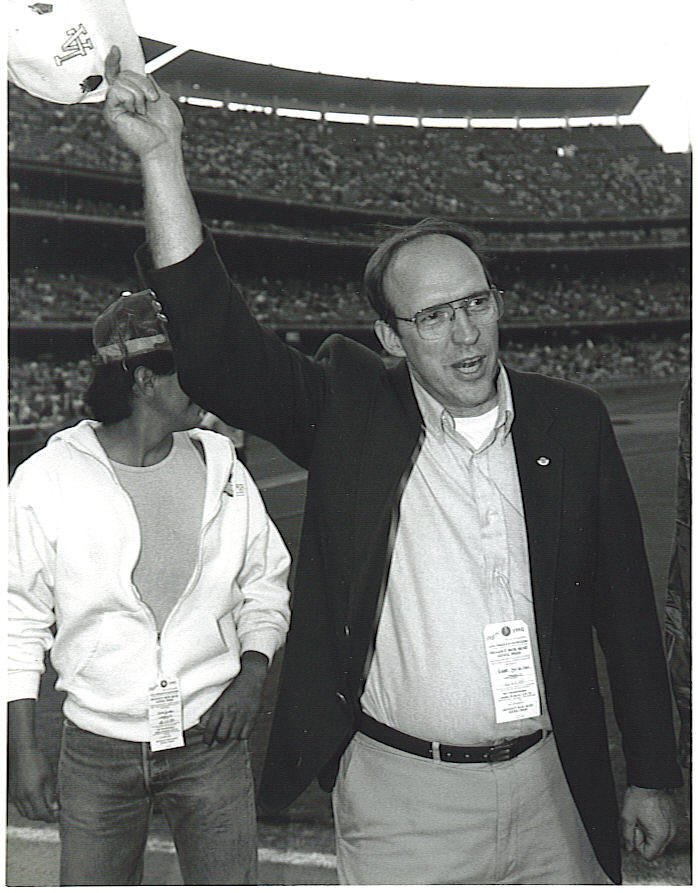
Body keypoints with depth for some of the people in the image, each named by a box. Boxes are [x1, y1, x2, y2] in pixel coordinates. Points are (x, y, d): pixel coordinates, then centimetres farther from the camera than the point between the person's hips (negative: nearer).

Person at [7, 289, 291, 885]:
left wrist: (252, 673, -5)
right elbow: (20, 623, -1)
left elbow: (266, 585, 10)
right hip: (96, 750, -1)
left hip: (211, 742, 2)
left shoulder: (221, 467, 0)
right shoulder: (46, 480, -8)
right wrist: (23, 749, -2)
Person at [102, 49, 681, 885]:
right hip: (401, 796, -2)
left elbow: (624, 604, 3)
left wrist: (651, 775, 7)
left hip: (552, 784, 3)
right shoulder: (349, 412, -7)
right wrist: (162, 157, -24)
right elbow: (216, 345, -17)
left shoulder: (572, 422, -2)